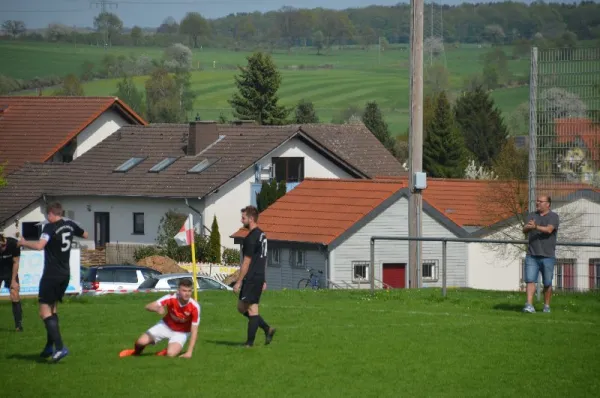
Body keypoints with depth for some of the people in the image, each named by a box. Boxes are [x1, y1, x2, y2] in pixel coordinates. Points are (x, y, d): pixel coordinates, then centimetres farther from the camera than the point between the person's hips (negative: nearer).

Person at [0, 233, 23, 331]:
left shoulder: (13, 244, -26)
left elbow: (15, 263, -14)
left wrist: (13, 280, -13)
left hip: (10, 270, 0)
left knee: (14, 294, -12)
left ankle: (18, 323, -8)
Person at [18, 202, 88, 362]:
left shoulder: (50, 227, -16)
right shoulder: (70, 224, 5)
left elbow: (39, 245, -31)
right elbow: (85, 235, 24)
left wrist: (23, 243, -15)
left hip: (51, 275, -8)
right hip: (65, 274, 8)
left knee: (45, 312, -7)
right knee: (53, 310, 19)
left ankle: (60, 347, -19)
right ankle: (50, 346, 21)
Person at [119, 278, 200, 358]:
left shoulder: (195, 307, -30)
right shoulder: (171, 298, -27)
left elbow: (194, 331, -25)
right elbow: (148, 306, -28)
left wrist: (189, 352, -30)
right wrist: (157, 309, -52)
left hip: (181, 333, -2)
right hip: (166, 325, 2)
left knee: (171, 354, -29)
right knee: (141, 342, -14)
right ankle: (136, 352, 25)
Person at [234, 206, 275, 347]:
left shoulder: (251, 238, -16)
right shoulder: (262, 235, 15)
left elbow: (246, 262, -17)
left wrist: (239, 282, -13)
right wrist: (263, 280, 24)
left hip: (251, 278, -10)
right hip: (259, 278, 10)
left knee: (252, 309, -4)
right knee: (241, 307, 15)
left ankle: (250, 342, 0)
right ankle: (267, 329, 12)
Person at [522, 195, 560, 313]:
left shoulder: (553, 217, -1)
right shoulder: (532, 216, 12)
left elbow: (549, 230, -19)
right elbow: (524, 230, -2)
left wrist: (536, 227, -35)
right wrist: (528, 227, -26)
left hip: (547, 256, -2)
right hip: (532, 255, 2)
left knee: (547, 283, 4)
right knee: (530, 280, -10)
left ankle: (546, 306, 19)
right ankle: (529, 306, -17)